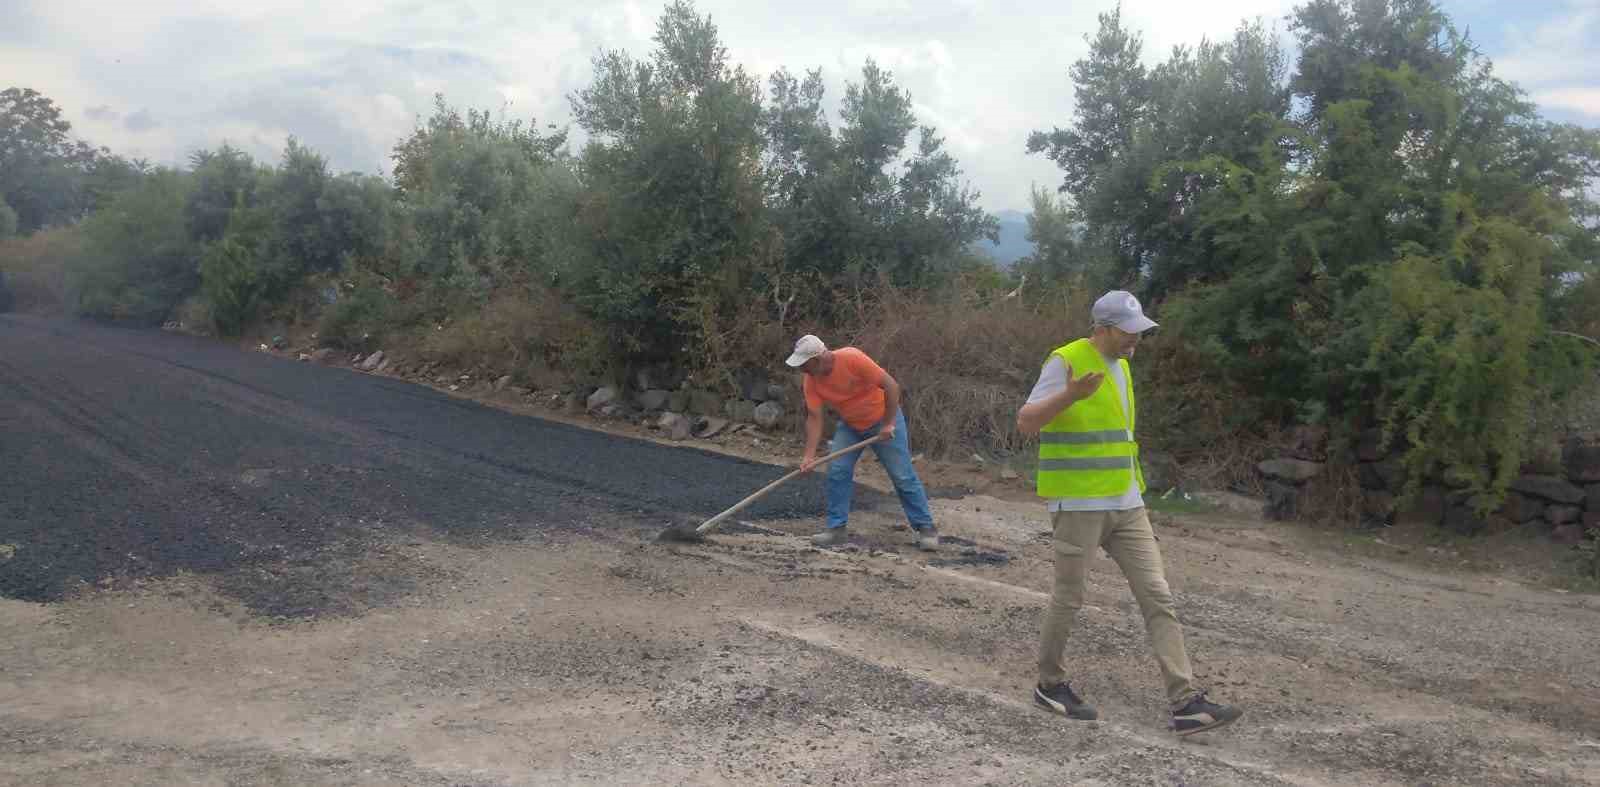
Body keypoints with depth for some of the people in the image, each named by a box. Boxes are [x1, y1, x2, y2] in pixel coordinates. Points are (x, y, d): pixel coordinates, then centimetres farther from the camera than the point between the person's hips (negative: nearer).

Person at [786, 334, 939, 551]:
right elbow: (814, 417, -12)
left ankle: (926, 528, 9)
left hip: (883, 421, -5)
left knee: (903, 476, -2)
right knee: (837, 472, -6)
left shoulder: (852, 359, -31)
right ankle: (837, 528, 4)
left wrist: (889, 424, -24)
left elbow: (891, 385, -28)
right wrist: (809, 456, -21)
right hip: (850, 425, 5)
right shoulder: (811, 381, -14)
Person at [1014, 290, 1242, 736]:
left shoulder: (1121, 365, 14)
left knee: (1158, 598, 1)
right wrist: (1069, 395, -34)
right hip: (1078, 504, -8)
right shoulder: (1066, 362, -12)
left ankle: (1186, 704, 2)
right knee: (1068, 599, 5)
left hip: (1126, 504, 8)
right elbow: (1025, 422, -20)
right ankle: (1050, 685, 25)